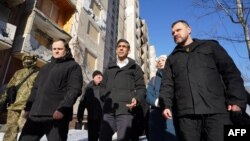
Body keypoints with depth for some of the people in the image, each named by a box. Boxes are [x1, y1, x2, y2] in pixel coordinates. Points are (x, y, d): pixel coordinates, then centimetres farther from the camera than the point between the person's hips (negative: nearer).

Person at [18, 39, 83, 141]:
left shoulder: (73, 66, 2)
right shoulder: (45, 67, 23)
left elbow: (74, 89, -11)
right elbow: (35, 89, 24)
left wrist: (62, 109, -21)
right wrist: (28, 108, 15)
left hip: (57, 115, -6)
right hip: (35, 114, 7)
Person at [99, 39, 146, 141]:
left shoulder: (134, 67, 13)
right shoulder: (110, 68, 22)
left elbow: (141, 88, 7)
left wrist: (137, 99, -13)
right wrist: (104, 98, 2)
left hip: (125, 109, -3)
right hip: (108, 110, 4)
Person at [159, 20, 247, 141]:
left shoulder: (210, 46, 17)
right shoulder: (171, 58, 21)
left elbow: (231, 72, 9)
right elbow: (167, 84, 11)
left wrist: (237, 100, -4)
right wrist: (166, 104, -5)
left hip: (216, 110, -1)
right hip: (185, 113, 2)